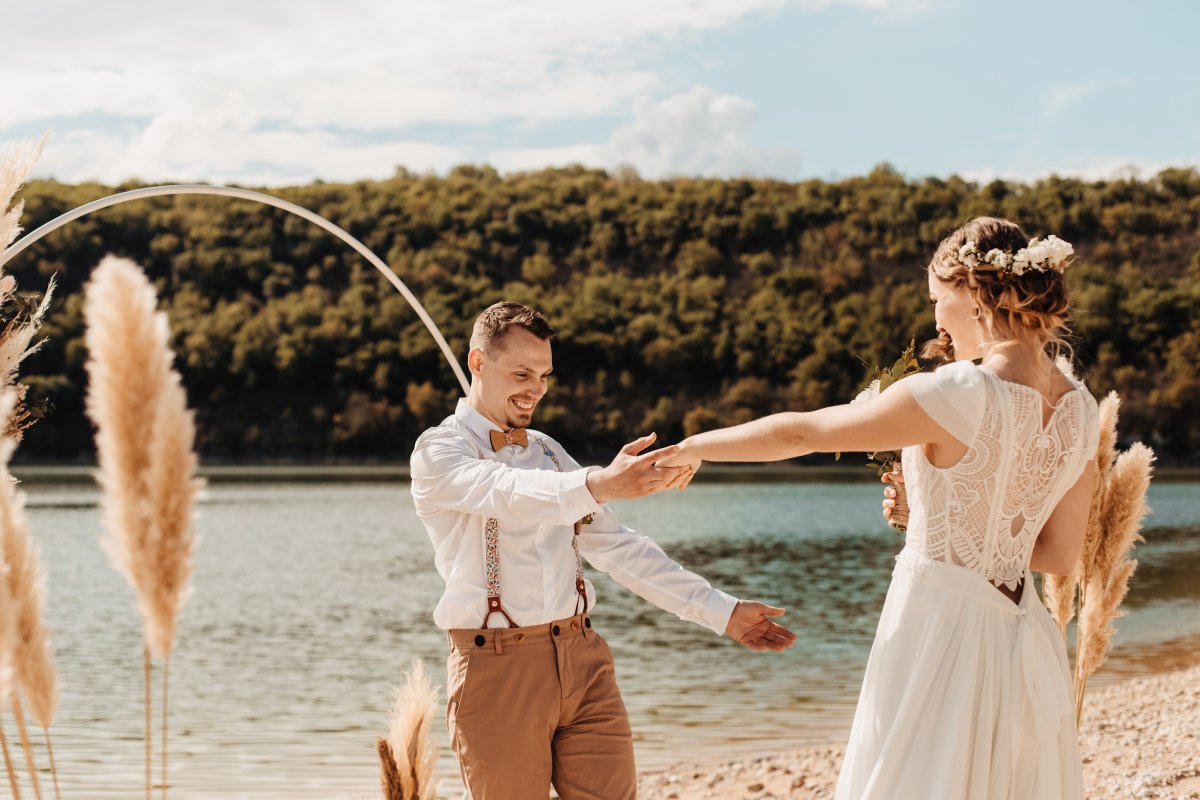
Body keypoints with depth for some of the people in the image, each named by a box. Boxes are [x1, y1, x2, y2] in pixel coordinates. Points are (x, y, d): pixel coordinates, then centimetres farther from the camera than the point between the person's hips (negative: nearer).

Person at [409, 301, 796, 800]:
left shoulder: (547, 453, 18)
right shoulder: (437, 451, -2)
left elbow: (615, 545, 17)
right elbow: (511, 494, -23)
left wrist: (721, 612, 12)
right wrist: (601, 484, -42)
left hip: (582, 659, 5)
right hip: (497, 667, -5)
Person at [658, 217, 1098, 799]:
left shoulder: (959, 396, -18)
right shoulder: (1081, 411, 2)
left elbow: (799, 434, -9)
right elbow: (1061, 554, 10)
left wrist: (691, 448, 5)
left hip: (941, 635, -7)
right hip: (1022, 644, 7)